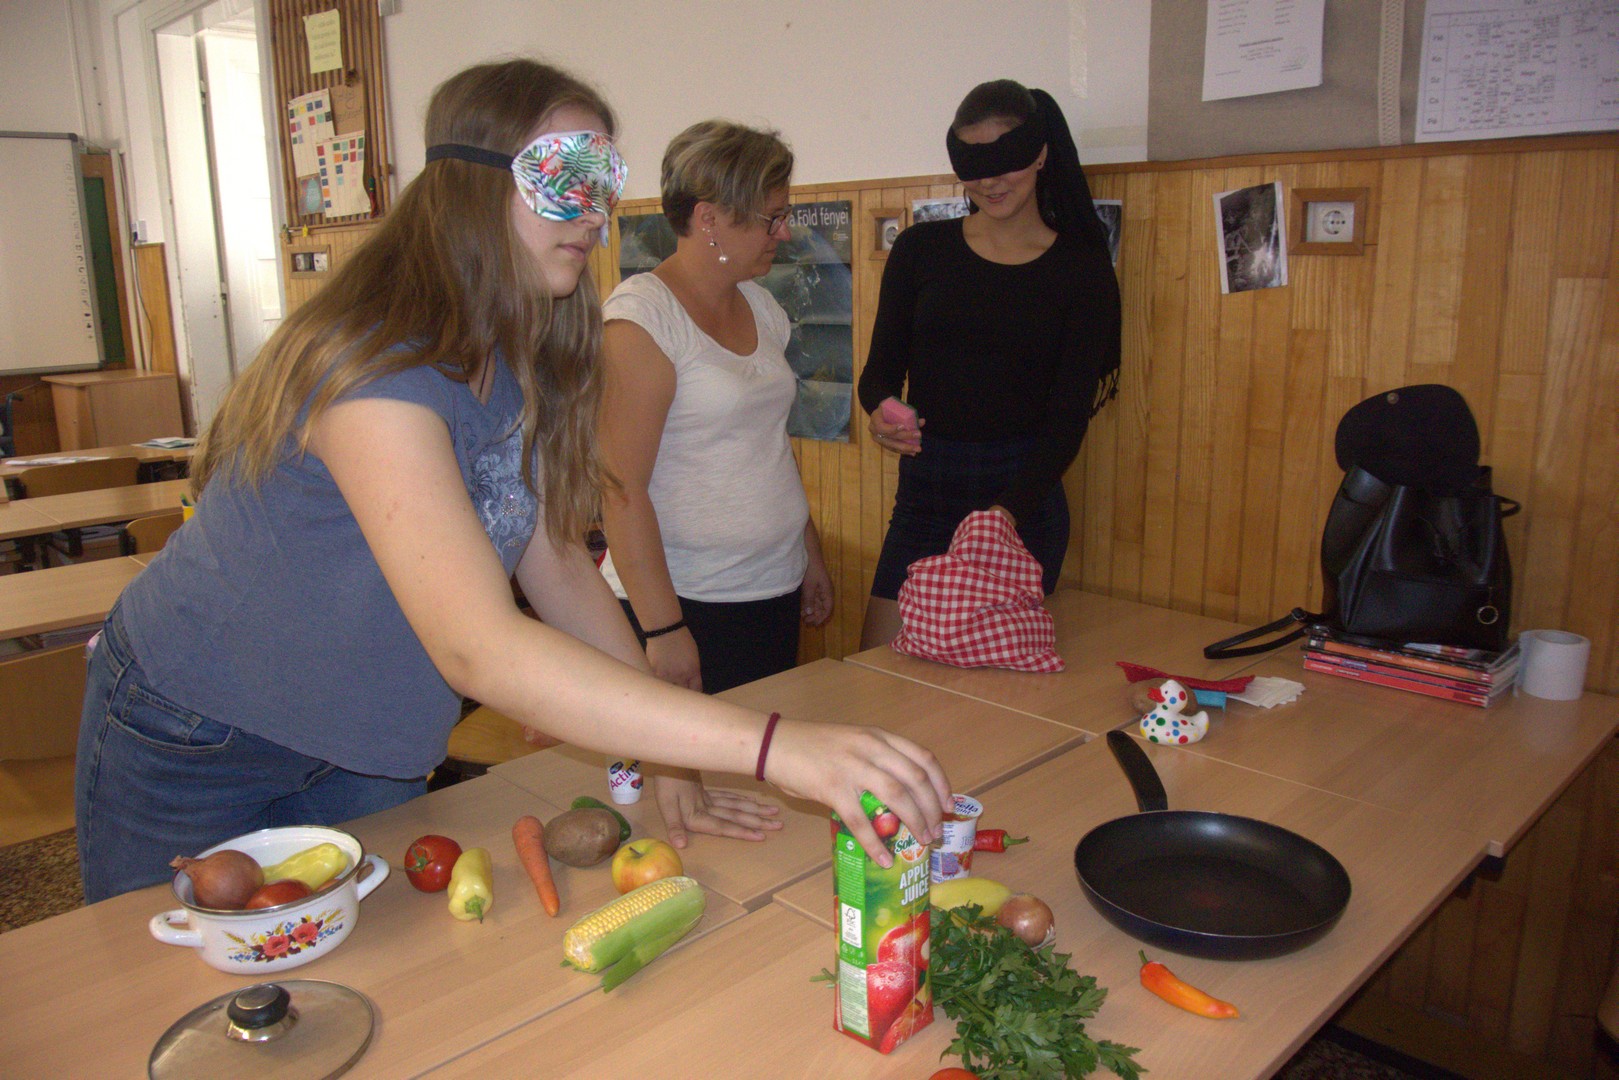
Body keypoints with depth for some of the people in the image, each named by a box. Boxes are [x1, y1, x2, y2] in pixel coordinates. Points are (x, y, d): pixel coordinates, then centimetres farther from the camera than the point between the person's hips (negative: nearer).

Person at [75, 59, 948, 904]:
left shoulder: (523, 361, -6)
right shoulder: (378, 365, -33)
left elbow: (556, 560, -1)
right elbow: (479, 648, -44)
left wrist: (658, 763, -9)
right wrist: (773, 746, -50)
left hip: (358, 749, 7)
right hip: (191, 750, -6)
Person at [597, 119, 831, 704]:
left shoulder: (761, 305, 11)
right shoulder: (641, 314, -14)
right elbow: (622, 489, -18)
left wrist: (811, 556, 20)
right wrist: (661, 628, -19)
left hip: (775, 594, 7)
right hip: (683, 603, -7)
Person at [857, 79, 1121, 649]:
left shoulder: (1081, 270, 2)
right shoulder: (920, 249, 7)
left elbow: (1068, 416, -5)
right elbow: (881, 367, 9)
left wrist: (1008, 510, -21)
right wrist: (880, 411, -17)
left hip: (1024, 498, -1)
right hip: (924, 491, 2)